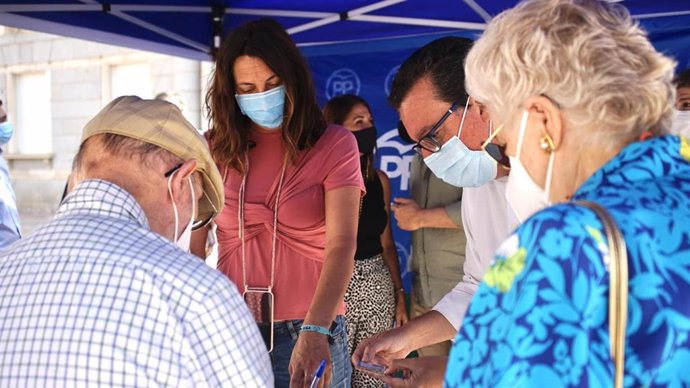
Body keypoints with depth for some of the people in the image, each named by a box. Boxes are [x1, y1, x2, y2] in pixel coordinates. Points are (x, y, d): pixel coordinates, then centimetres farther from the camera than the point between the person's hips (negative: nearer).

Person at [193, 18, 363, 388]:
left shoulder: (334, 145, -7)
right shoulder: (215, 150, 3)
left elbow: (342, 244, -17)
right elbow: (192, 247, 0)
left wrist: (315, 330, -30)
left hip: (309, 333, -2)